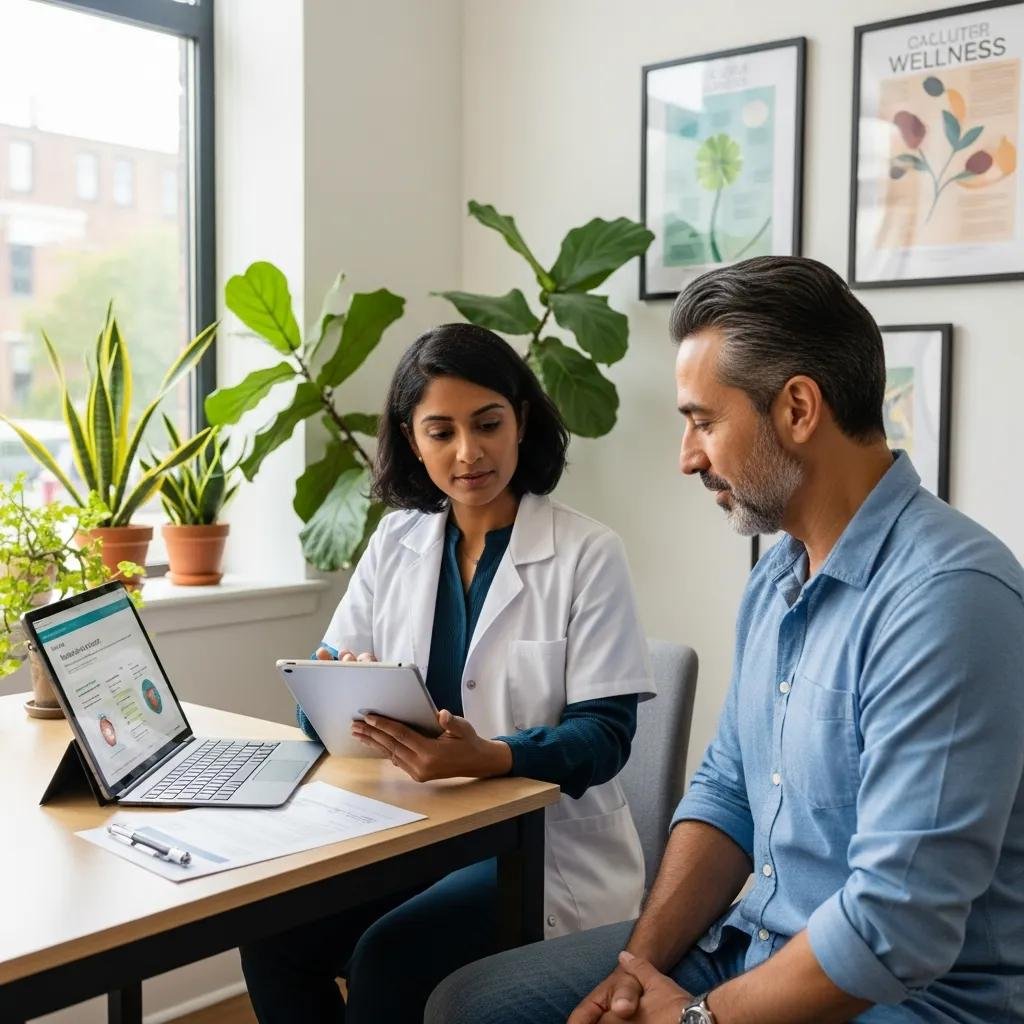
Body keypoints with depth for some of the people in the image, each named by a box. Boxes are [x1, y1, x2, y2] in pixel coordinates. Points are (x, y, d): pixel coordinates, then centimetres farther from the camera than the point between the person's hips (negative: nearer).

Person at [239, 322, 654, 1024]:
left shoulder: (589, 554, -8)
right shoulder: (396, 542, 6)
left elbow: (605, 735, -12)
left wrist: (488, 757, -32)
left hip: (546, 848, -4)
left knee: (389, 957, -25)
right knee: (273, 934, -17)